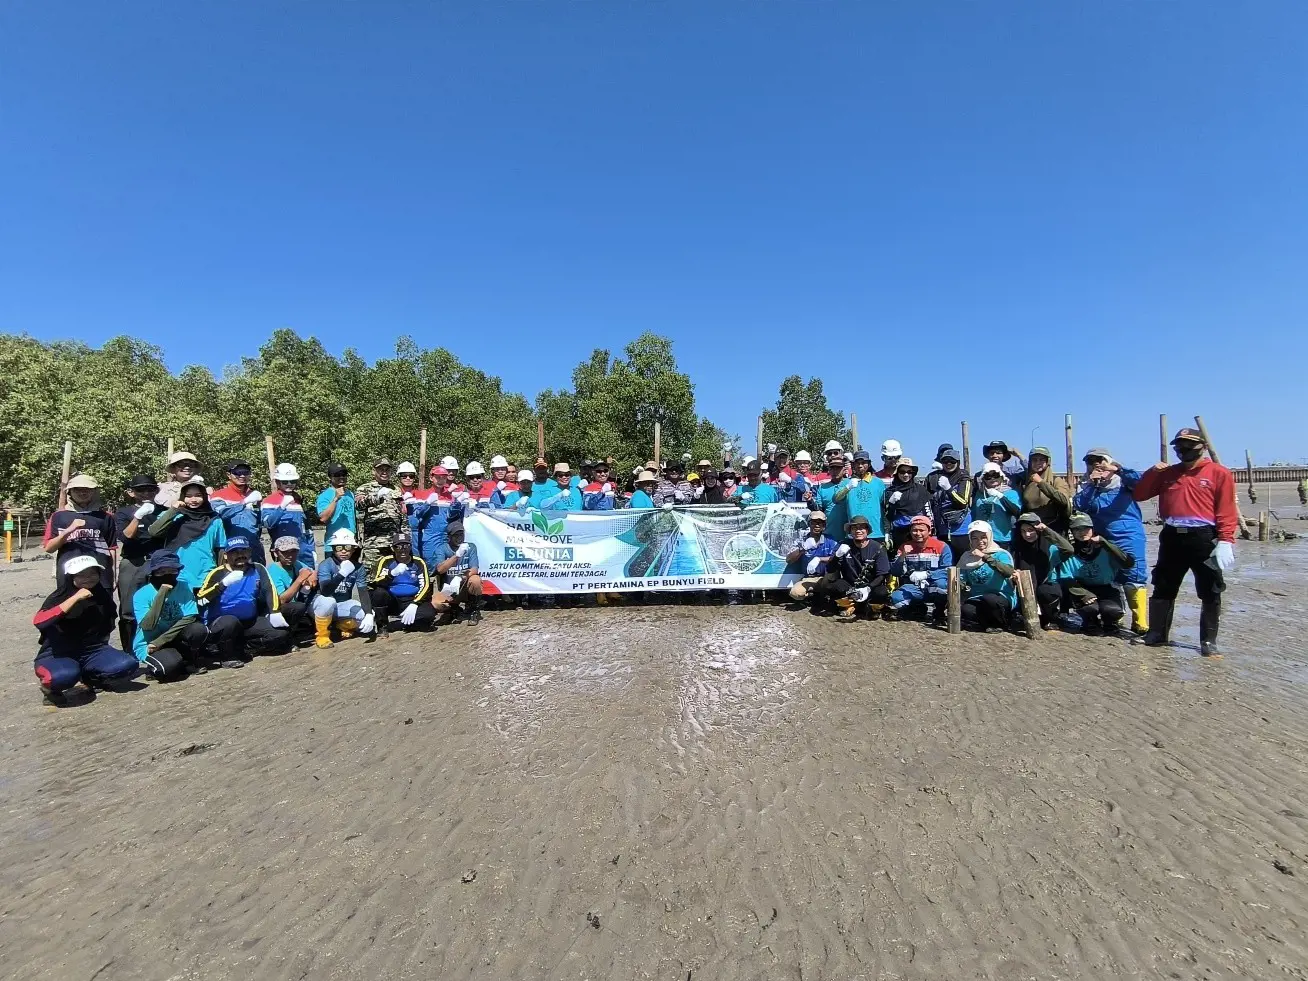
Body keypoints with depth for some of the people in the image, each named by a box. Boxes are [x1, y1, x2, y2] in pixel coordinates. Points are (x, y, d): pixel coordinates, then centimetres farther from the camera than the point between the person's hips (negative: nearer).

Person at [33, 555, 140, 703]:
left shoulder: (102, 595, 5)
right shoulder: (59, 596, -10)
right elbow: (38, 622, -31)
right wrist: (75, 598, -30)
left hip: (92, 652, 4)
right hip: (57, 655, -4)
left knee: (128, 665, -23)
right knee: (65, 675, -39)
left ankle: (91, 679, 6)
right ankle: (50, 687, -2)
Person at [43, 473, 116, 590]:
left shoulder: (105, 516, 8)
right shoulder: (59, 516, 8)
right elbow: (48, 547, 4)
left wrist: (112, 576, 6)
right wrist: (69, 530, -12)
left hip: (100, 576, 0)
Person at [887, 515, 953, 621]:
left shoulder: (942, 547, -5)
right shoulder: (904, 547, 5)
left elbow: (947, 571, -15)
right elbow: (894, 572, -4)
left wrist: (926, 574, -26)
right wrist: (902, 556, -19)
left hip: (935, 588, -2)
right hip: (913, 588, 2)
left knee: (941, 583, -37)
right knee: (896, 598, -27)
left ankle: (939, 610, -5)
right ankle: (920, 608, 6)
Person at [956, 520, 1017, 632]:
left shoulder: (1001, 554, -4)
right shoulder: (967, 557, 10)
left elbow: (1008, 572, -26)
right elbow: (961, 579, 10)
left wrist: (985, 557, -31)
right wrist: (960, 585, -14)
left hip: (1002, 598, -3)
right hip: (976, 600, 3)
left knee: (989, 599, -37)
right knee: (965, 611, -29)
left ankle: (1001, 624, -6)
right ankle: (990, 623, 0)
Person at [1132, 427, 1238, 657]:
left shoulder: (1219, 473, 1)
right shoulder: (1167, 473, 14)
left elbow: (1227, 510, -6)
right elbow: (1139, 494, 14)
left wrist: (1225, 541, -15)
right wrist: (1152, 472, 0)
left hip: (1204, 538, -4)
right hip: (1172, 537, 4)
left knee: (1210, 592, 3)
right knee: (1163, 588, 9)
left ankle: (1209, 642, 12)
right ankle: (1157, 634, 19)